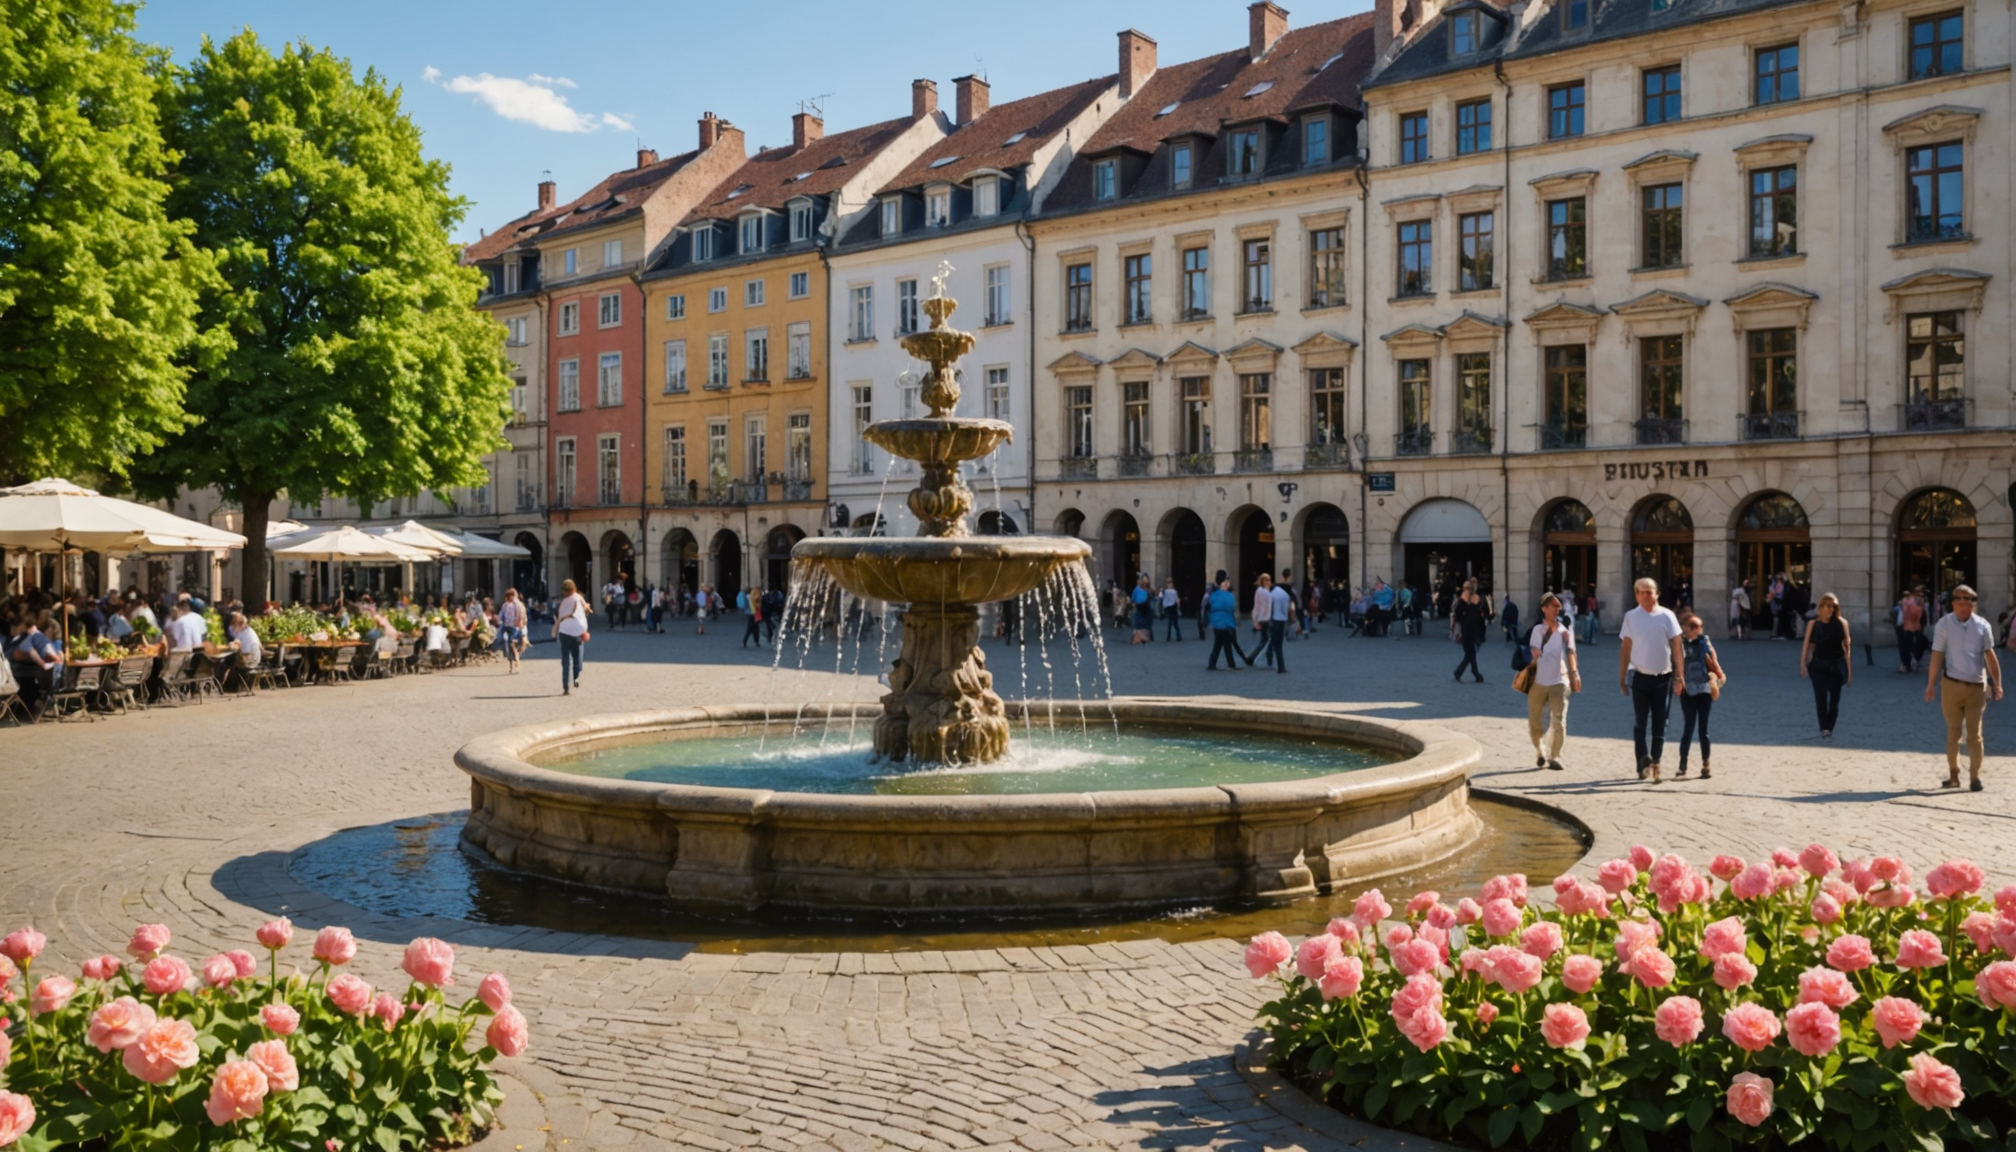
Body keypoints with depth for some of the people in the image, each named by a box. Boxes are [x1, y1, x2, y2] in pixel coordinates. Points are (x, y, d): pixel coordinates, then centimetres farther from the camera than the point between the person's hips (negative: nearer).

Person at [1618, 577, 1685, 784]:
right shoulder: (1631, 617, 0)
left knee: (1659, 725, 7)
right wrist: (1622, 677, 3)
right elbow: (1625, 648, 4)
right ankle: (1643, 762, -2)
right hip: (1640, 677, 0)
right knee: (1640, 724, -3)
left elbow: (1676, 647, -1)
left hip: (1663, 677, 0)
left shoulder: (1667, 616, -2)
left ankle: (1655, 765, 16)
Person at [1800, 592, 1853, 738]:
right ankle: (1824, 728, 7)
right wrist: (1803, 663, -15)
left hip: (1837, 665, 0)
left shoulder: (1841, 623, -2)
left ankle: (1830, 729, 13)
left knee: (1834, 700, 4)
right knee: (1821, 699, -2)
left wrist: (1849, 670, -4)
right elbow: (1807, 644, -4)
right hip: (1819, 665, 0)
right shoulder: (1813, 624, -1)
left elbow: (1847, 646, -2)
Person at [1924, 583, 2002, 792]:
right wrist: (1931, 685, -5)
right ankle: (1953, 775, 18)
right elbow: (1937, 657, -3)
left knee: (1974, 734, 3)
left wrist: (1997, 684, 1)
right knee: (1953, 733, 9)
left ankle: (1974, 777, 9)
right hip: (1951, 686, -1)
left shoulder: (1982, 625, 1)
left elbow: (1990, 656, 4)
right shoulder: (1944, 624, -3)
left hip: (1977, 687, 1)